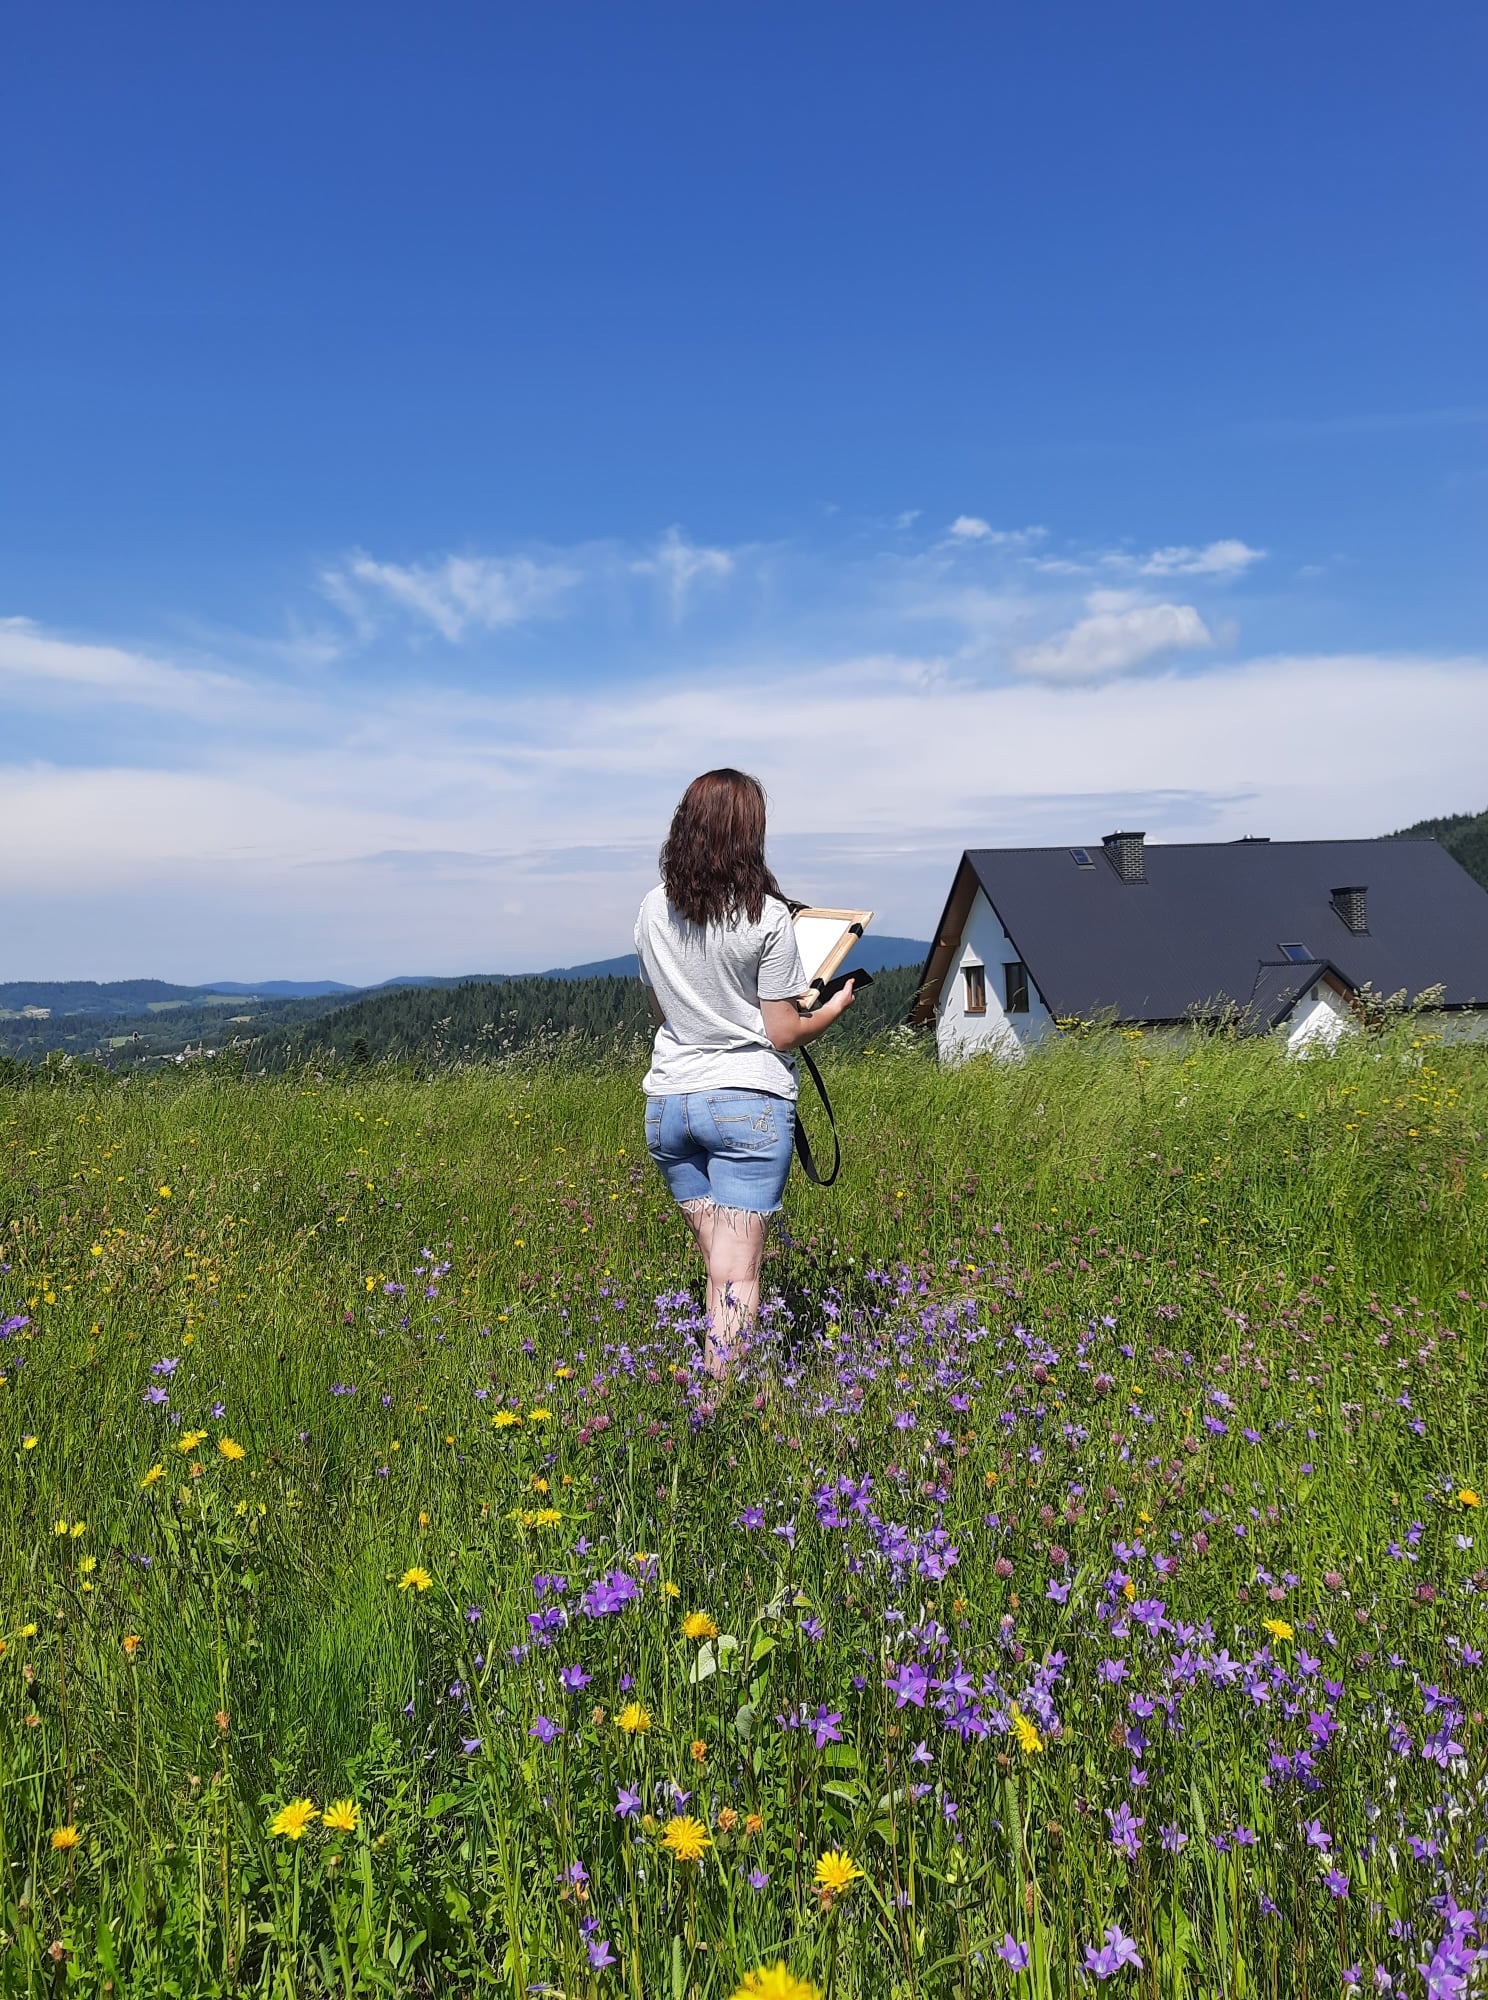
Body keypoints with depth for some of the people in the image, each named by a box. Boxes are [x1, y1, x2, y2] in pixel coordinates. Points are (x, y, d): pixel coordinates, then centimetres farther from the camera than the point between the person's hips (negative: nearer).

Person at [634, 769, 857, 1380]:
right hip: (748, 1101, -5)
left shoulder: (652, 911, 4)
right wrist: (835, 1008, 10)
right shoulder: (767, 917, -10)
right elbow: (782, 1033, -7)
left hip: (667, 1102, 5)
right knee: (737, 1272, -1)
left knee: (719, 1261, 14)